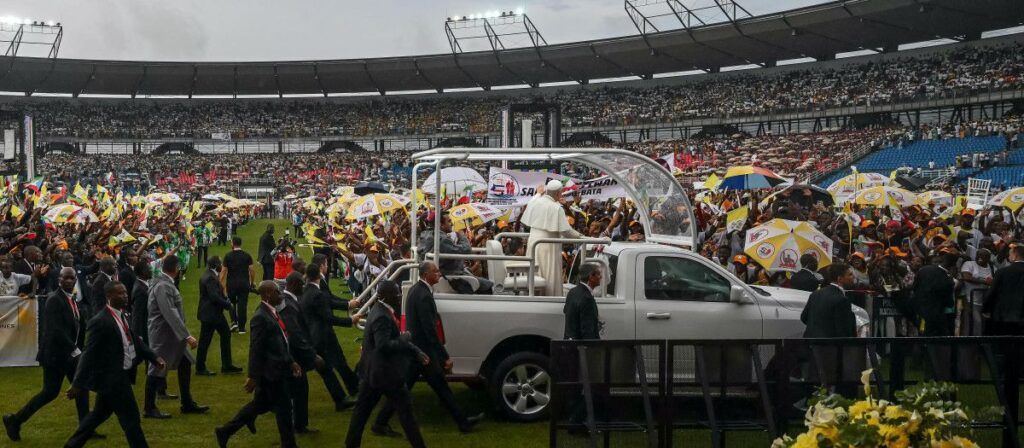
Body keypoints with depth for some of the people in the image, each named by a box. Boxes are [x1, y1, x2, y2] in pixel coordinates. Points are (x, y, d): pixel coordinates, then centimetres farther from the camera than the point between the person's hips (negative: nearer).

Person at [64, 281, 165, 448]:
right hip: (111, 378, -10)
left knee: (99, 414, 22)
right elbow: (89, 355, -21)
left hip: (120, 375, 10)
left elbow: (134, 340, 14)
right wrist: (78, 384, -19)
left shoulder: (121, 315, 7)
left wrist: (154, 357, 5)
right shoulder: (100, 322, -21)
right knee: (131, 419, -2)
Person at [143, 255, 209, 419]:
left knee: (184, 365, 14)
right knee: (157, 370, 1)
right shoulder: (163, 286, -23)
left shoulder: (165, 283, 7)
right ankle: (149, 409, 12)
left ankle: (187, 404, 23)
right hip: (163, 334, -10)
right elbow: (170, 314, -29)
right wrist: (187, 336, -30)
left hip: (171, 335, 10)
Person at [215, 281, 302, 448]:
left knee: (259, 405, 19)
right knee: (283, 408, 2)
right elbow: (255, 349, -21)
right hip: (270, 371, -10)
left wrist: (291, 361, 17)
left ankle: (225, 431, 29)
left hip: (277, 369, 10)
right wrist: (253, 376, -19)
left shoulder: (272, 312, 8)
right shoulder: (261, 317, -21)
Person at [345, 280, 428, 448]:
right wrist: (405, 338, -18)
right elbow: (383, 346, -31)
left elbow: (394, 339, 17)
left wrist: (416, 352, 12)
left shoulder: (381, 311, 9)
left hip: (373, 371, 10)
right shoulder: (382, 317, -24)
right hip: (385, 373, -10)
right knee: (405, 409, 1)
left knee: (362, 408, 14)